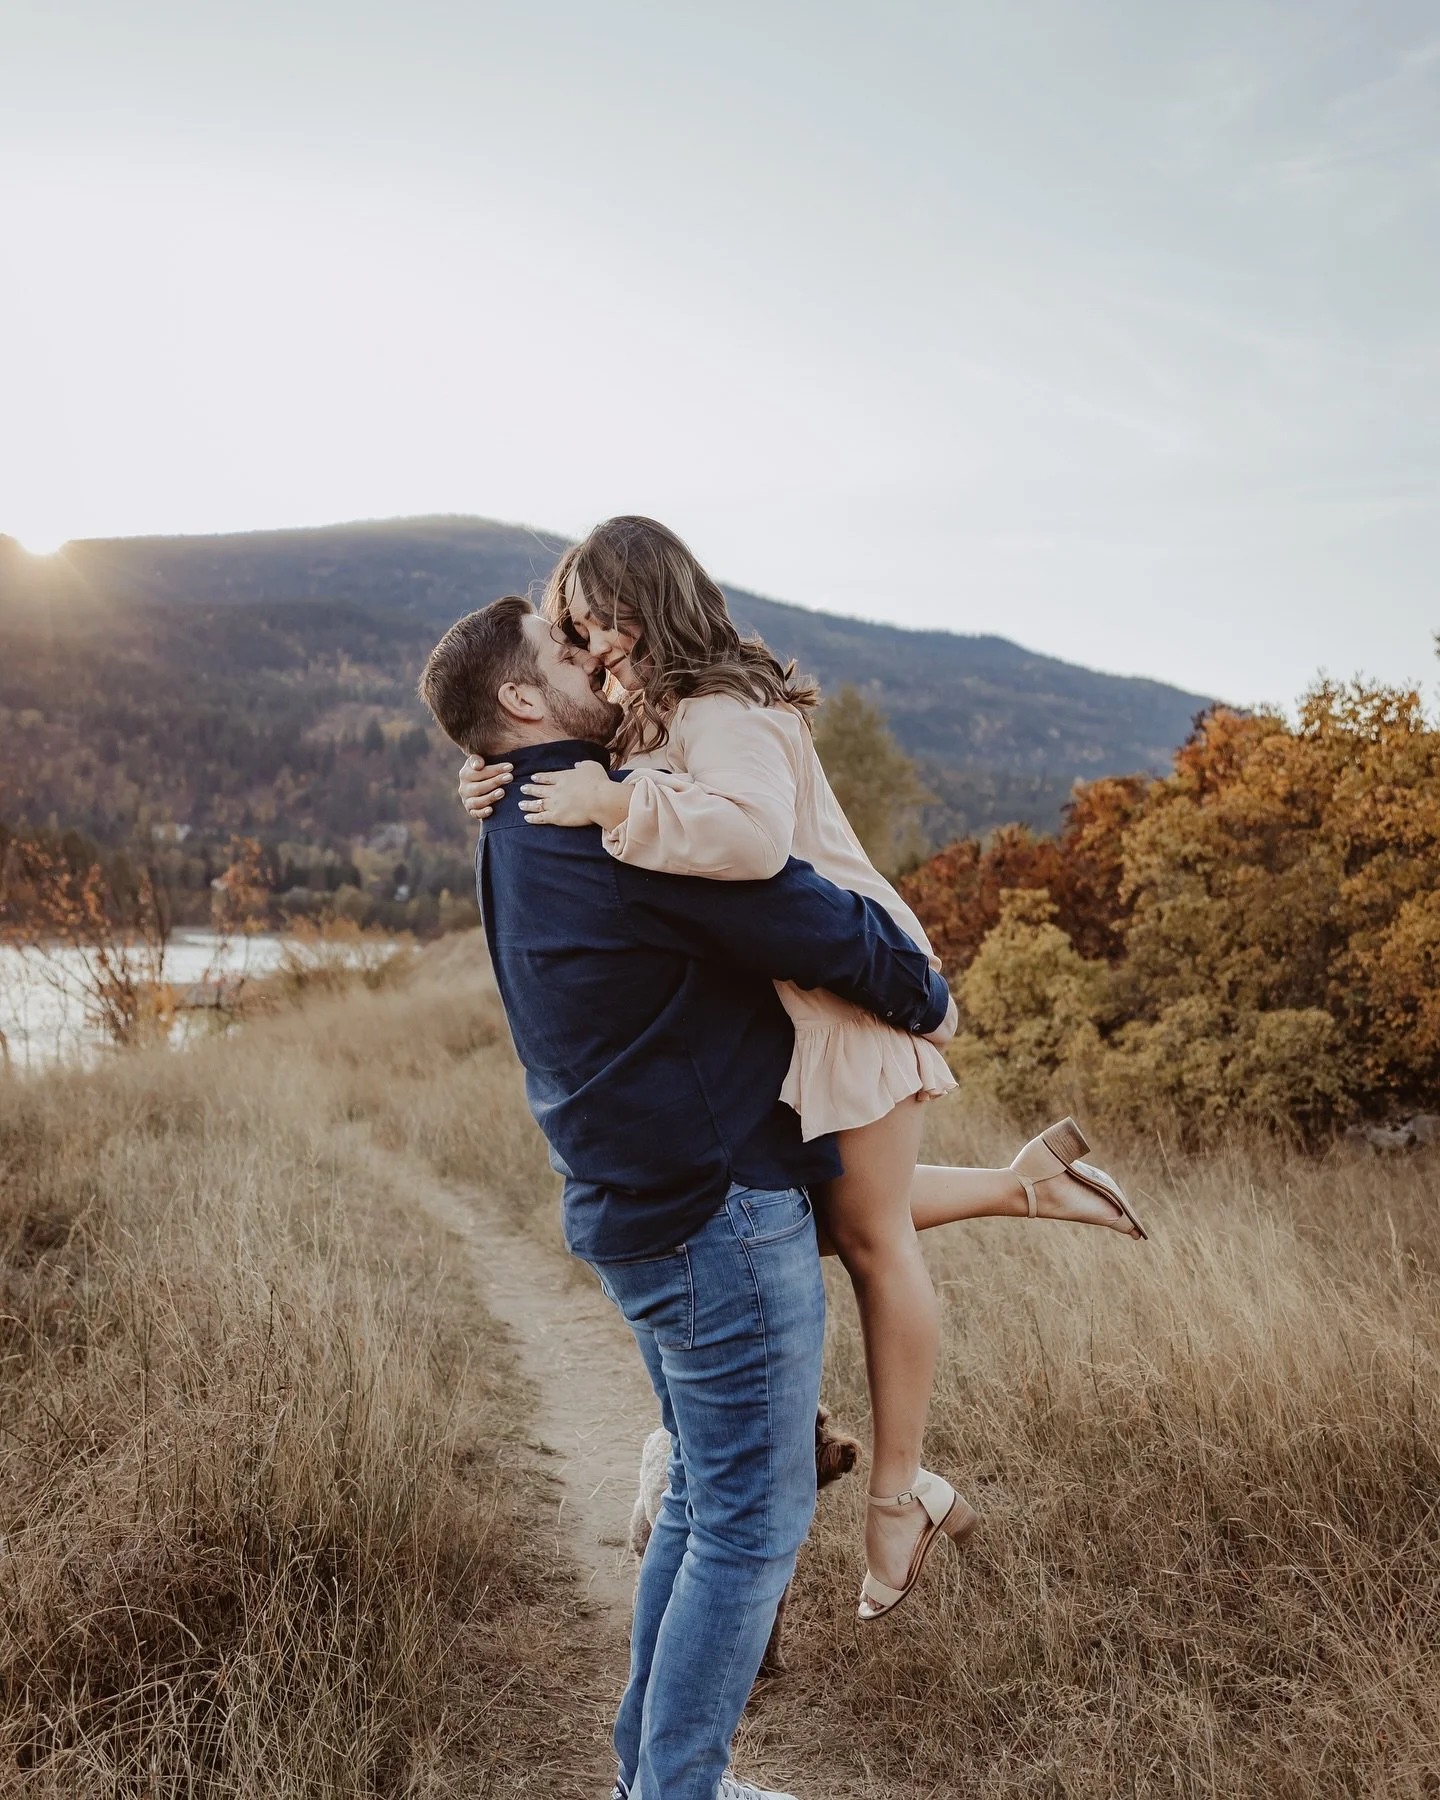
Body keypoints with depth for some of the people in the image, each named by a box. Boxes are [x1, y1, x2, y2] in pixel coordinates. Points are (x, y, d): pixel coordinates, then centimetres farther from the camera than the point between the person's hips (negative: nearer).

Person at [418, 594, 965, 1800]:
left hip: (643, 1207, 10)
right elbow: (813, 924, -19)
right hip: (720, 1213, -10)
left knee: (705, 1500, 21)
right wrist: (924, 998, -1)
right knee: (752, 1522, 2)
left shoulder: (519, 834, 13)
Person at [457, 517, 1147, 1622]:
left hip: (851, 989, -10)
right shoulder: (664, 720, 12)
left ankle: (900, 1492, 18)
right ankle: (1030, 1181, 29)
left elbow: (752, 832, -39)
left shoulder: (721, 714, -20)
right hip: (790, 1002, 10)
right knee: (820, 1214, 19)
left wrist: (617, 806, -36)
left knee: (868, 1236, 2)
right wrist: (509, 792, -9)